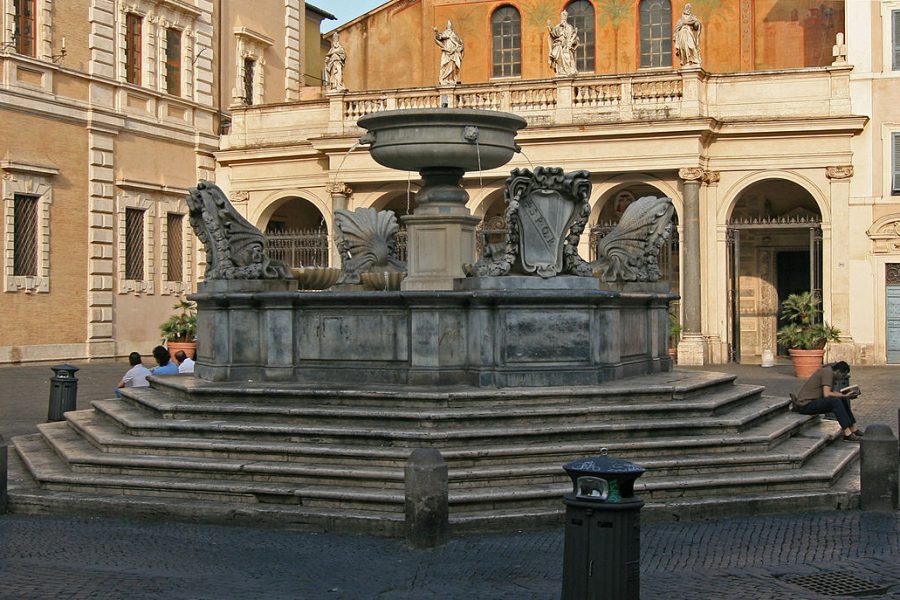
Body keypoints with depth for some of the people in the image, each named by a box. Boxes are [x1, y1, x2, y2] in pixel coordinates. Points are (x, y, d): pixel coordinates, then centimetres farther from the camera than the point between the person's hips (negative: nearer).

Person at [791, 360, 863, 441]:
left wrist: (846, 395, 4)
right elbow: (827, 394, -26)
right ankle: (847, 434, -25)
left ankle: (853, 429, 12)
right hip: (806, 405, -11)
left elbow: (831, 392, 16)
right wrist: (844, 395, -18)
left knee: (842, 401, 11)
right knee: (836, 401, -27)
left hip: (812, 402, 11)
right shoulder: (828, 372, -17)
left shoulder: (829, 371, 11)